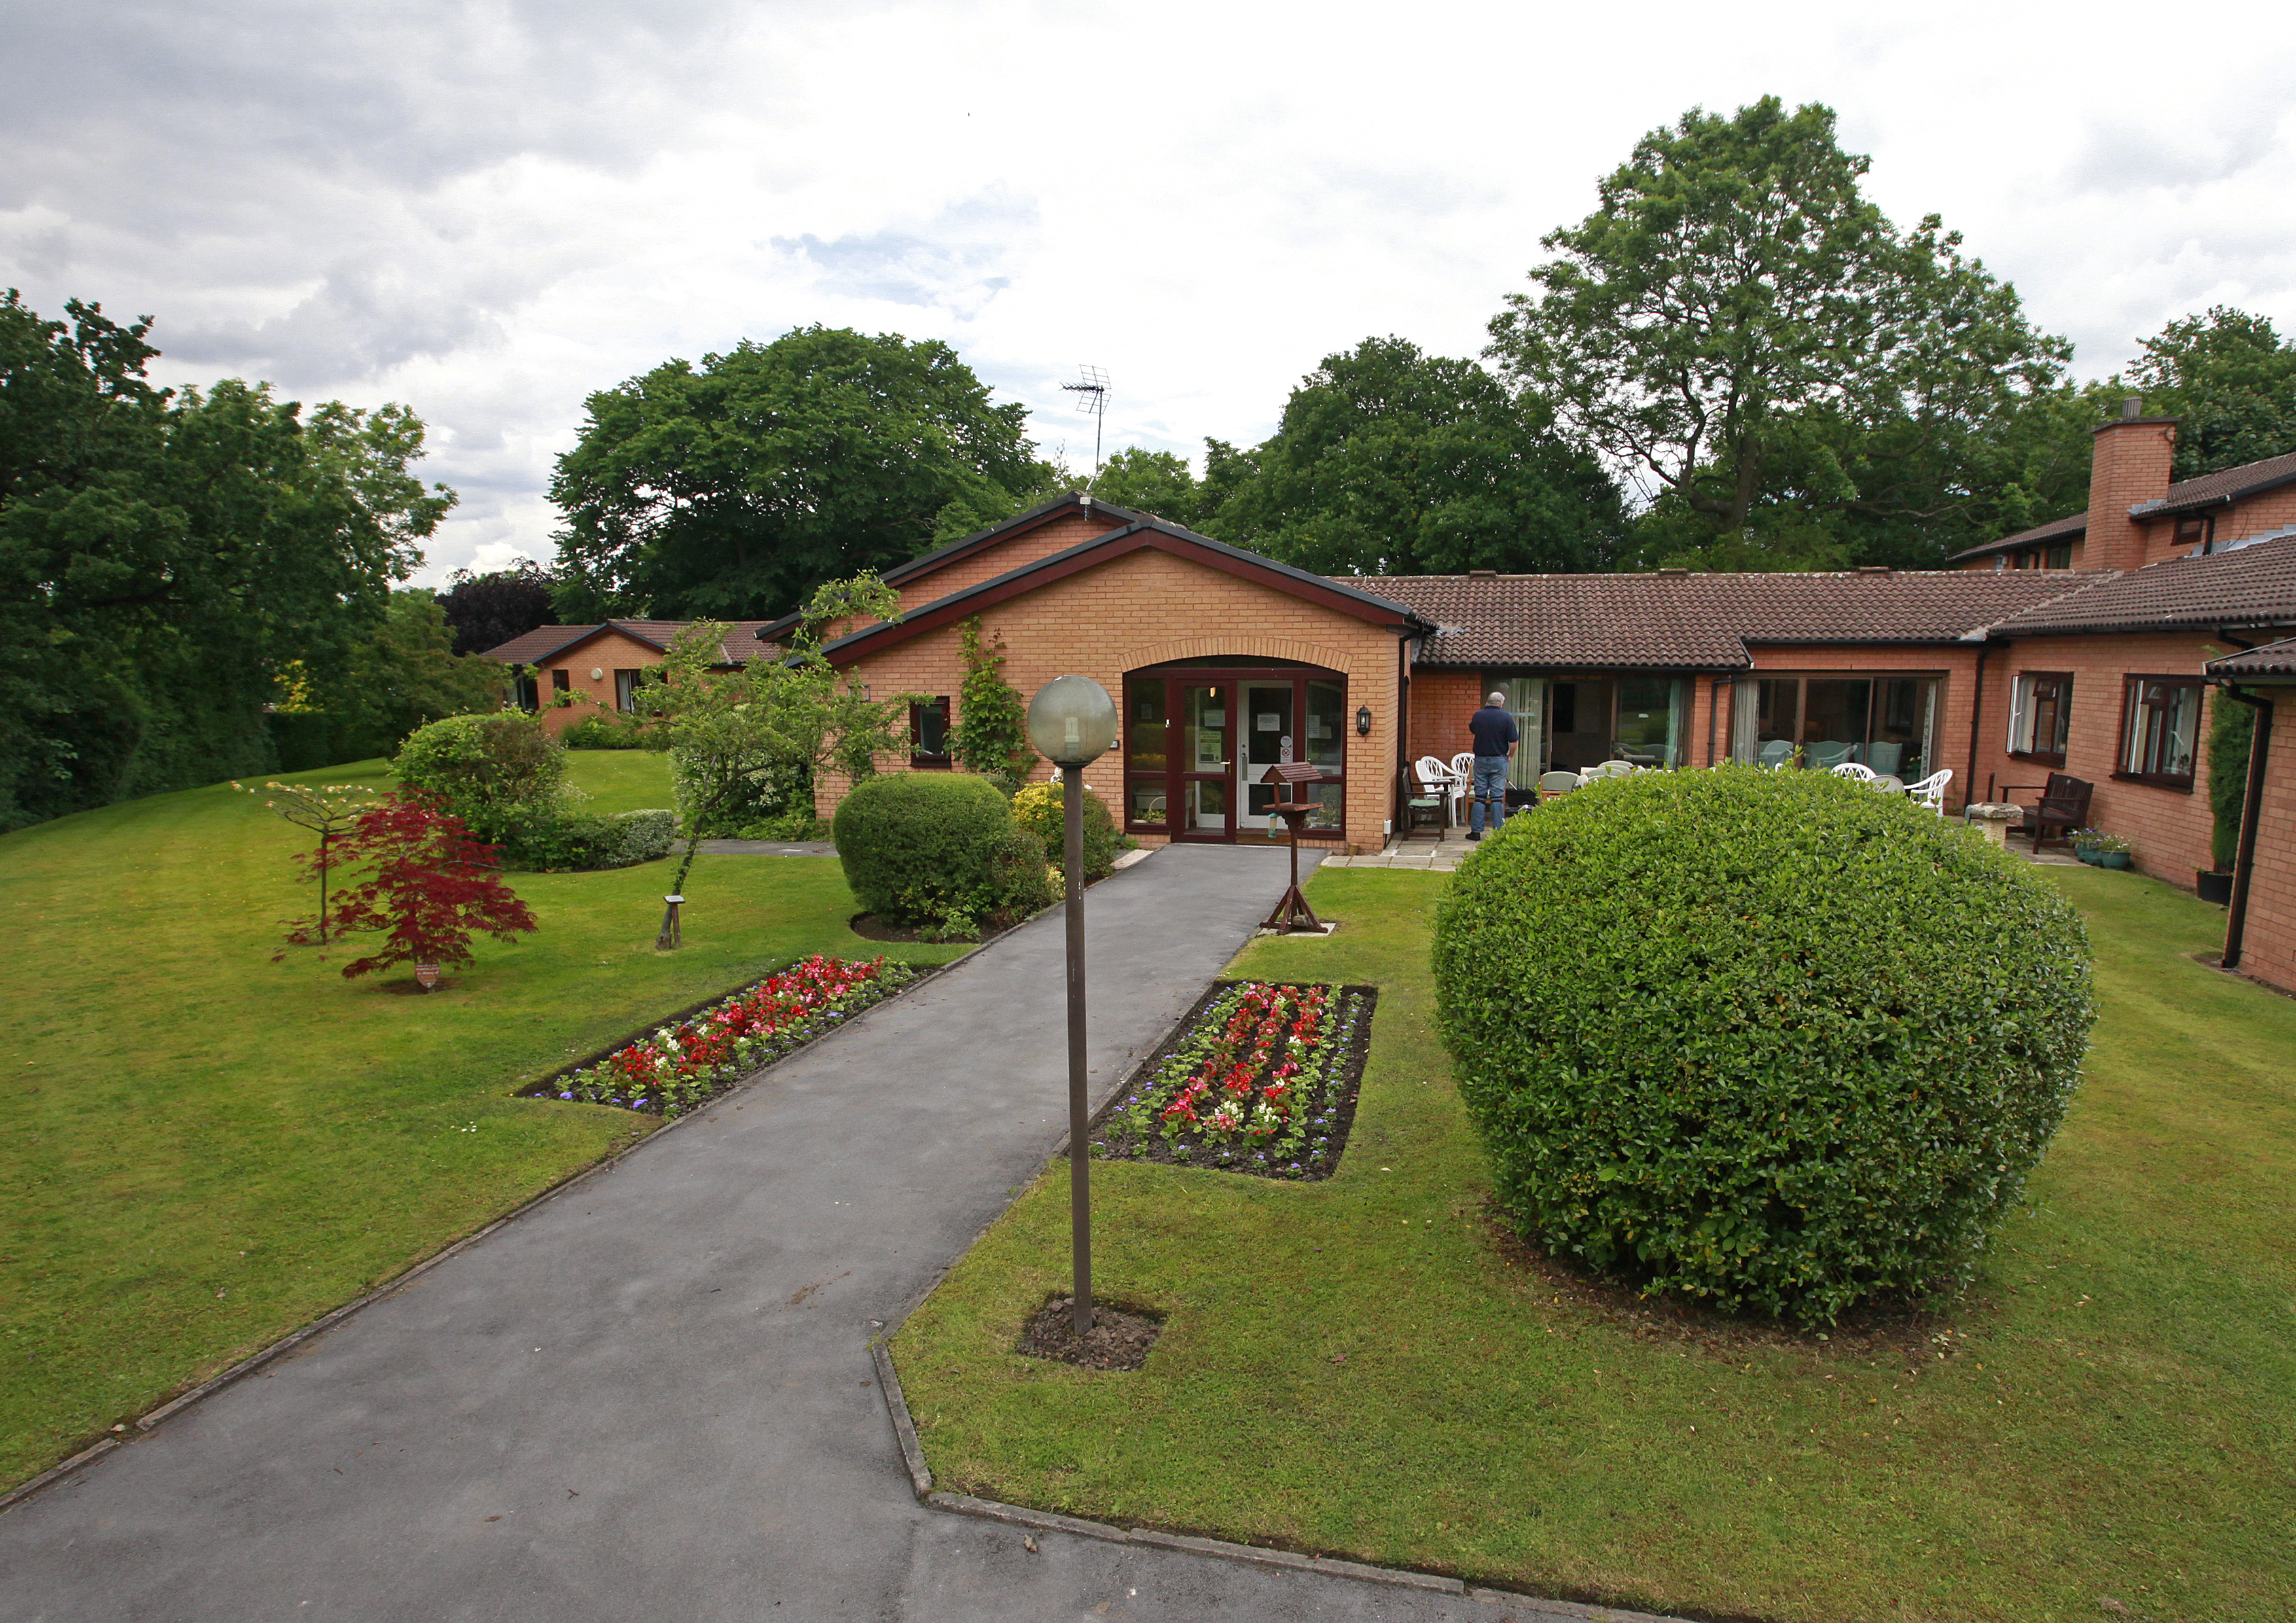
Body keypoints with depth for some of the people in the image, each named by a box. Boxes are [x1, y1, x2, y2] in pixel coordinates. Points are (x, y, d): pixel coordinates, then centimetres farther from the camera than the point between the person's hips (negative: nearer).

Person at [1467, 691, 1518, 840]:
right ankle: (1498, 832, 1)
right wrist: (1510, 755, 8)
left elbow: (1472, 730, 20)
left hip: (1480, 760, 2)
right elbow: (1514, 741, -8)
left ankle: (1476, 831, 5)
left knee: (1479, 796, 6)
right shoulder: (1506, 717, -7)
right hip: (1499, 761, -2)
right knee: (1498, 797, 1)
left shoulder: (1478, 716, -1)